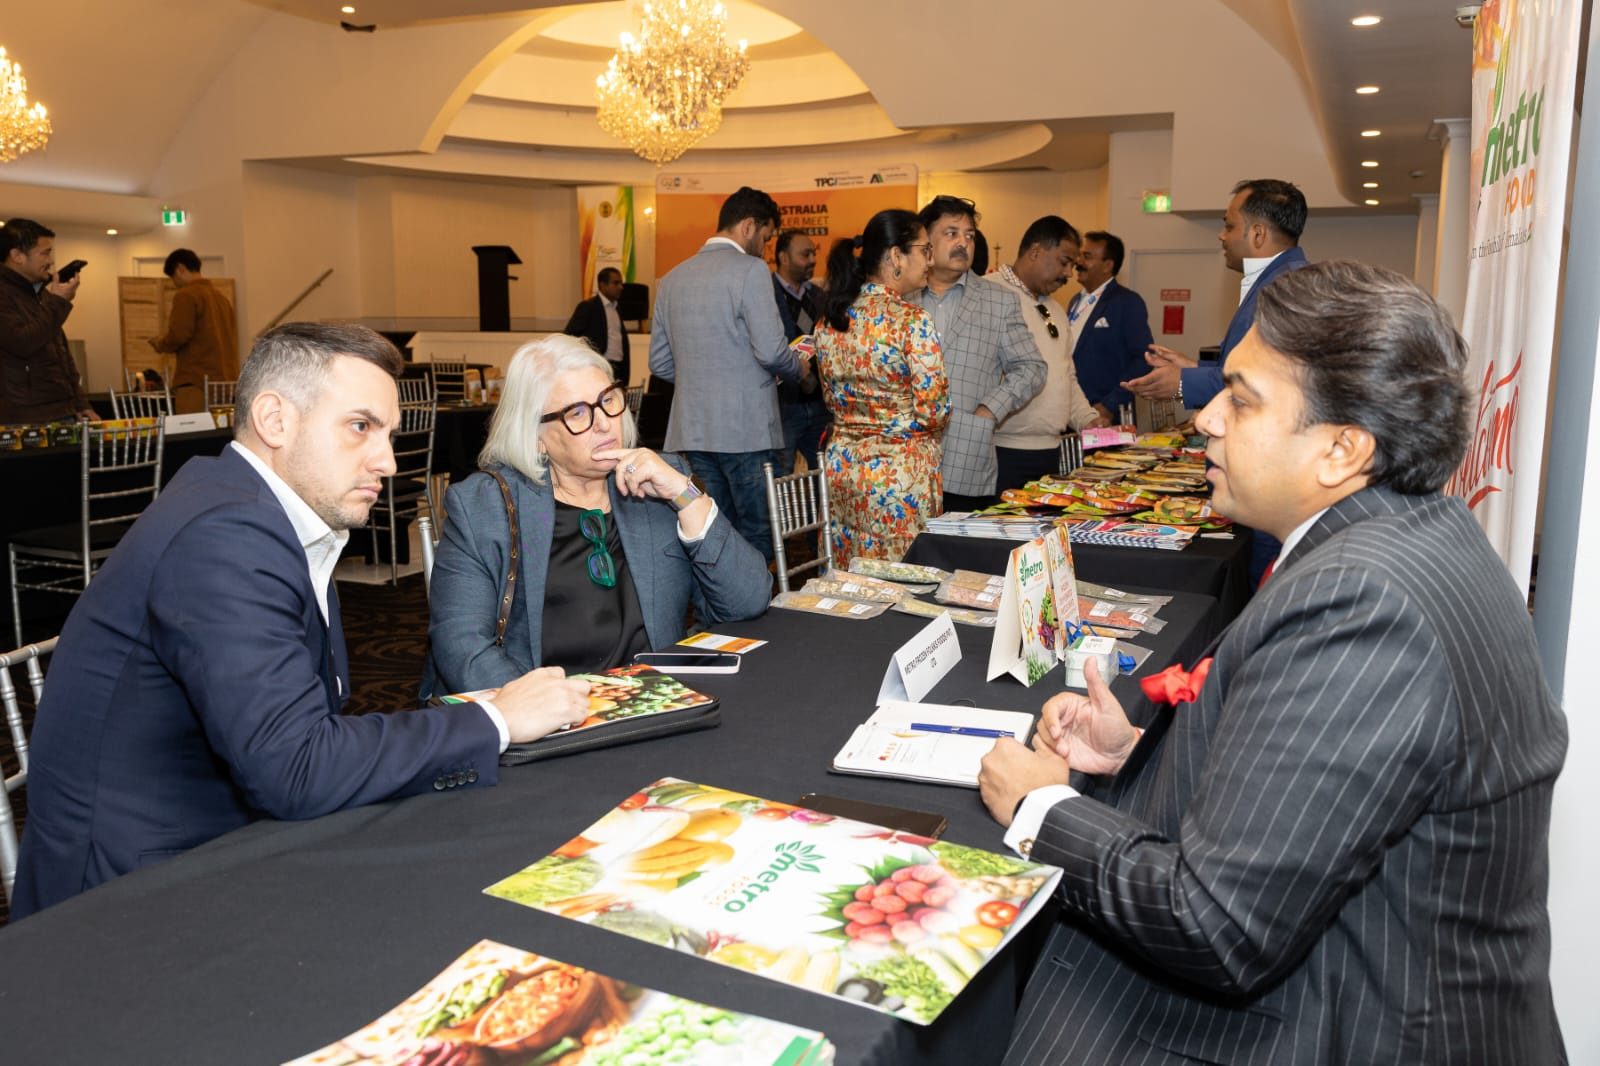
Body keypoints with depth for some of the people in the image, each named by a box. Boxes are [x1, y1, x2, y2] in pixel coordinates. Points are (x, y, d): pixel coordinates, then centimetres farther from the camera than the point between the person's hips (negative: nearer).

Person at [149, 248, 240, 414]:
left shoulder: (186, 295, -5)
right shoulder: (222, 297, 17)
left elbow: (177, 336, -12)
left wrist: (159, 344, 7)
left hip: (197, 382, -7)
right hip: (227, 380, 7)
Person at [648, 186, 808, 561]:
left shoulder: (673, 278, 14)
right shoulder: (749, 269, -7)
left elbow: (660, 363, 15)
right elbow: (771, 351, -15)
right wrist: (798, 370, 5)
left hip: (692, 431, 7)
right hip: (746, 430, -7)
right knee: (757, 539, 2)